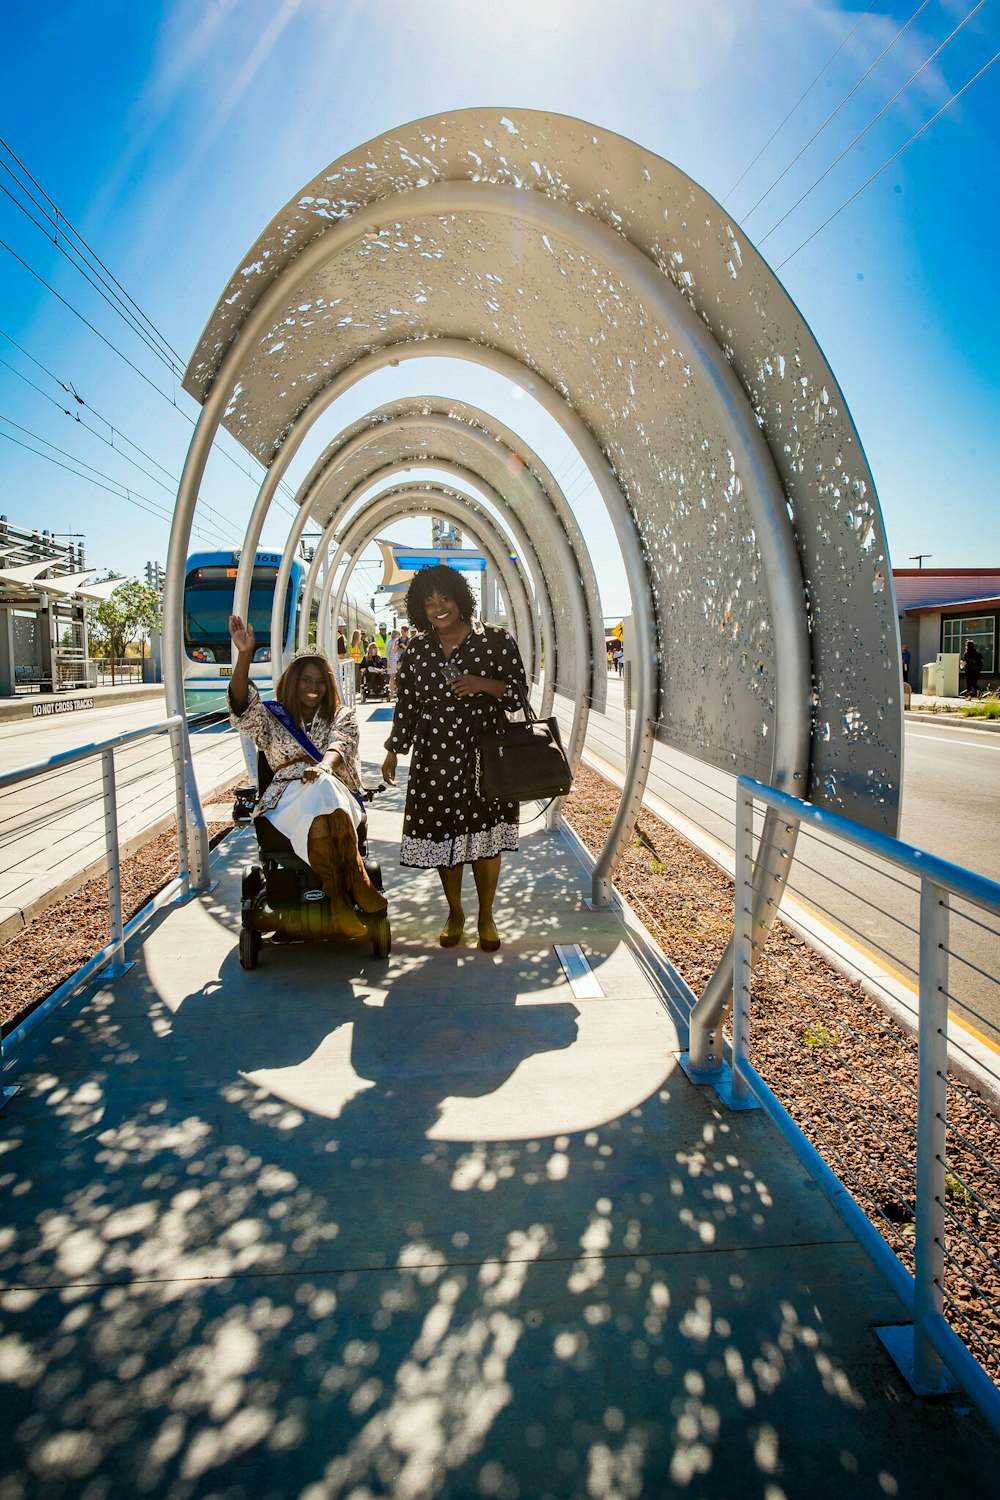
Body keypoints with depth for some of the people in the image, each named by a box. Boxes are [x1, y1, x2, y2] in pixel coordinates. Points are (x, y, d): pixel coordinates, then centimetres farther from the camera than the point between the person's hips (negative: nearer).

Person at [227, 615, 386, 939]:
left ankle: (340, 897, -37)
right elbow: (242, 705, -2)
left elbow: (340, 744, -5)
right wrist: (244, 655, -16)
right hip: (288, 799, 0)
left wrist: (323, 768, -30)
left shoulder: (342, 717, 18)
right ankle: (356, 883, -29)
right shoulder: (272, 719, 19)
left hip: (337, 795, 0)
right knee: (319, 816, -38)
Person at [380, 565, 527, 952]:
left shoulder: (495, 640, -1)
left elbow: (519, 691, 0)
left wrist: (483, 685, -17)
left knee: (485, 836, 4)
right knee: (442, 833, 7)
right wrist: (393, 751, 12)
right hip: (434, 757, 3)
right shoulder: (416, 650, 8)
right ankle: (454, 913, 27)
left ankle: (486, 916, 23)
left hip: (484, 753, -2)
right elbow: (406, 703, 12)